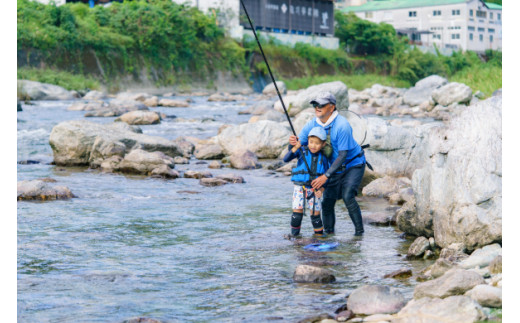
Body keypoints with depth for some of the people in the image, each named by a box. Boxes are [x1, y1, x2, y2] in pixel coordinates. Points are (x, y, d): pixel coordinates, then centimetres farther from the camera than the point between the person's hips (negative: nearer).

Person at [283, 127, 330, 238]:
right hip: (300, 187, -1)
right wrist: (295, 148, -27)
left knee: (315, 213, 2)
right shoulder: (302, 152, -4)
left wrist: (321, 190, -7)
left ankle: (319, 233, 17)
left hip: (314, 189, 1)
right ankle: (294, 233, 4)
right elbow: (286, 159, -15)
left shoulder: (323, 158, 2)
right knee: (297, 210, -8)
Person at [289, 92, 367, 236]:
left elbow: (343, 155, -27)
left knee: (348, 196, -22)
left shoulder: (342, 125, -28)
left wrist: (326, 176, -32)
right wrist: (294, 142, -35)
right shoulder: (312, 124, -10)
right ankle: (328, 232, 19)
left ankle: (359, 230, -8)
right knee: (327, 201, -1)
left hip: (353, 165, -6)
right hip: (334, 167, 6)